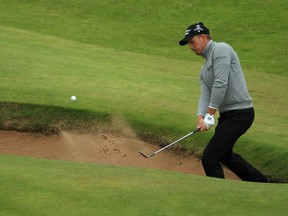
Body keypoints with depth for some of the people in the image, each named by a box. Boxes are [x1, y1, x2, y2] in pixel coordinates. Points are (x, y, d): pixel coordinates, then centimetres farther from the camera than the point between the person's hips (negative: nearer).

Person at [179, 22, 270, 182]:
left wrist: (210, 115, -19)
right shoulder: (205, 68, 20)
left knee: (210, 158, -13)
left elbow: (221, 84, -20)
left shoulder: (221, 49, -11)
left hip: (239, 113, -11)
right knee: (224, 154, 28)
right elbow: (205, 95, 8)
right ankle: (262, 182, 39)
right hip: (227, 114, 11)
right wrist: (201, 117, -11)